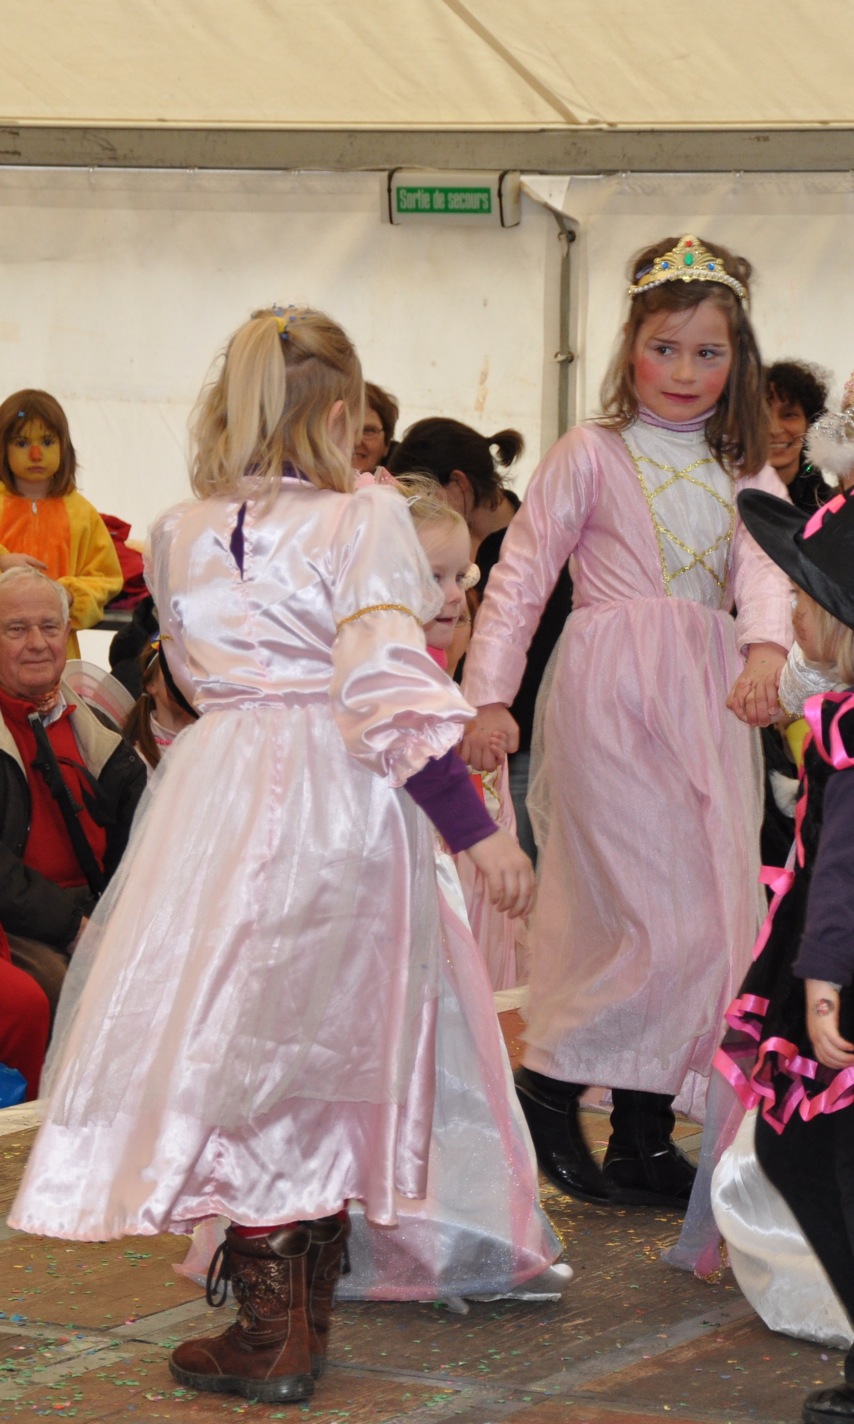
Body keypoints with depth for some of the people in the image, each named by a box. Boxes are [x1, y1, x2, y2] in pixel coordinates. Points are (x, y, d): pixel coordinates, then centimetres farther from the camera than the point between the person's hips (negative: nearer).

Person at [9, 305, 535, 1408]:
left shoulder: (177, 536, 6)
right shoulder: (365, 521, -7)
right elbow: (393, 694, -15)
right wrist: (475, 831, -13)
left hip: (218, 781, 2)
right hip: (340, 810, -1)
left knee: (236, 1041, 5)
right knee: (325, 1042, 12)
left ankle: (272, 1333, 4)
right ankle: (305, 1310, 23)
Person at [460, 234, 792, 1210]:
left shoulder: (743, 476, 14)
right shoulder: (592, 455, 2)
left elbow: (763, 568, -4)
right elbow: (520, 573, 0)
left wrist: (766, 650, -25)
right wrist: (488, 693, -9)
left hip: (711, 698, 6)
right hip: (612, 692, -5)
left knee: (714, 925, 5)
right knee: (665, 923, -13)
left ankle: (644, 1135, 13)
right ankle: (548, 1079, 4)